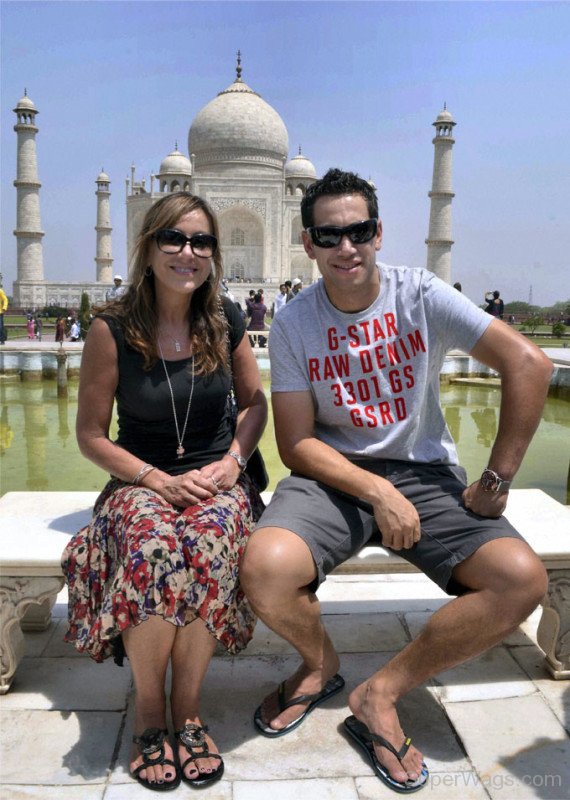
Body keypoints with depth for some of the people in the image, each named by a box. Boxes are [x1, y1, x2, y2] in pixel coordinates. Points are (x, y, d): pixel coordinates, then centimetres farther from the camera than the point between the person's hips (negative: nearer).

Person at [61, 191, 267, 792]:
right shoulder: (113, 329, -4)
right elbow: (90, 434, -1)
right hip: (142, 481, -1)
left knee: (208, 543, -33)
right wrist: (160, 480, -13)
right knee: (153, 546, -35)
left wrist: (232, 462, -4)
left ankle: (187, 708, -12)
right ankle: (148, 713, -11)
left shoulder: (225, 321, 3)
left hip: (217, 479, 2)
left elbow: (254, 402, 14)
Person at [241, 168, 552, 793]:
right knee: (264, 568, -29)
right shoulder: (293, 324, -3)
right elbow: (296, 444, -6)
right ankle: (319, 666, 8)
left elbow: (529, 364, -9)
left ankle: (380, 695, -2)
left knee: (522, 579, -22)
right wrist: (377, 494, -19)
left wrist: (496, 480, -12)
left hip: (425, 472, 1)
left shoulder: (420, 295, -5)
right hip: (332, 475, 0)